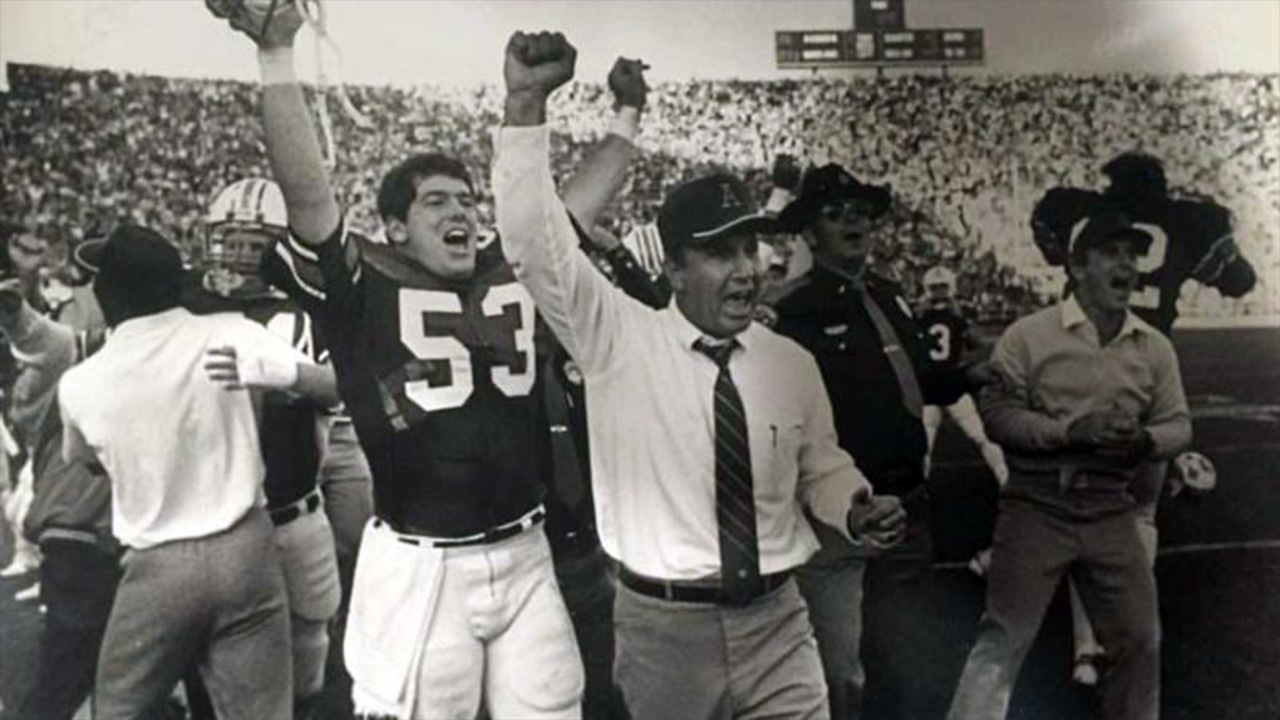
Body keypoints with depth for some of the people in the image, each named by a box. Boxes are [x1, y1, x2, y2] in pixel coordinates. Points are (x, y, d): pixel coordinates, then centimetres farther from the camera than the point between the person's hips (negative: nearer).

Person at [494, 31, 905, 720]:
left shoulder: (791, 363, 2)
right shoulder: (618, 337, -8)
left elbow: (821, 466, 16)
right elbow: (535, 243, -18)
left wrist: (855, 510, -5)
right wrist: (525, 104, -26)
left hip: (776, 621, 2)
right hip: (662, 625, -2)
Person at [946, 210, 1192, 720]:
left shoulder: (1155, 347, 8)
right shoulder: (1028, 334, -7)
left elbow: (1178, 423, 10)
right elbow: (998, 412, -11)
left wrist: (1145, 440, -13)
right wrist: (1069, 432, -22)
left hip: (1111, 513, 5)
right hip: (1036, 507, -4)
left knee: (1139, 640, 15)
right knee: (1003, 639, -2)